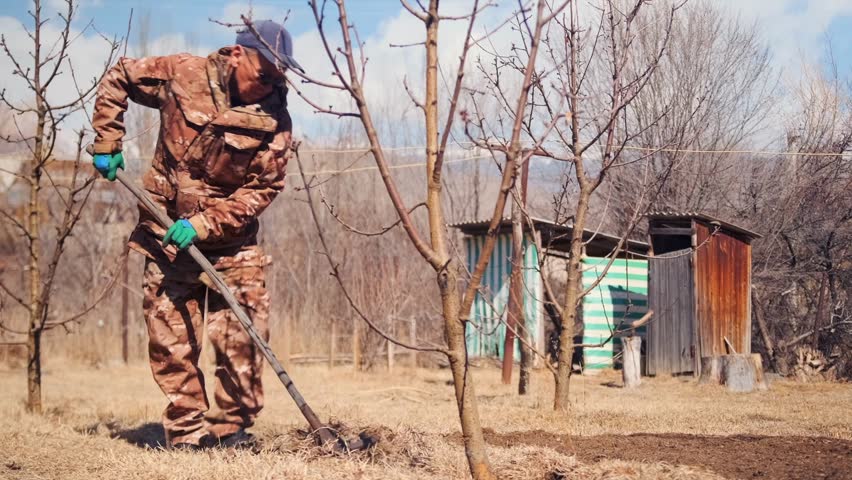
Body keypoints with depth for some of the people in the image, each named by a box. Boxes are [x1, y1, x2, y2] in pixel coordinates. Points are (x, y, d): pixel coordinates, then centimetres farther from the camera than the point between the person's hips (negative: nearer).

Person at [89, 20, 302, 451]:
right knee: (171, 338, 1)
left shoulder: (275, 119, -10)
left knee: (243, 334, -6)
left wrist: (205, 224, -20)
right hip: (167, 229, 0)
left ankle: (233, 426, 7)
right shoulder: (183, 75, -10)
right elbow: (118, 79, 5)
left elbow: (263, 188, -10)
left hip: (232, 240, 0)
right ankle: (186, 429, 10)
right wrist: (107, 143, -2)